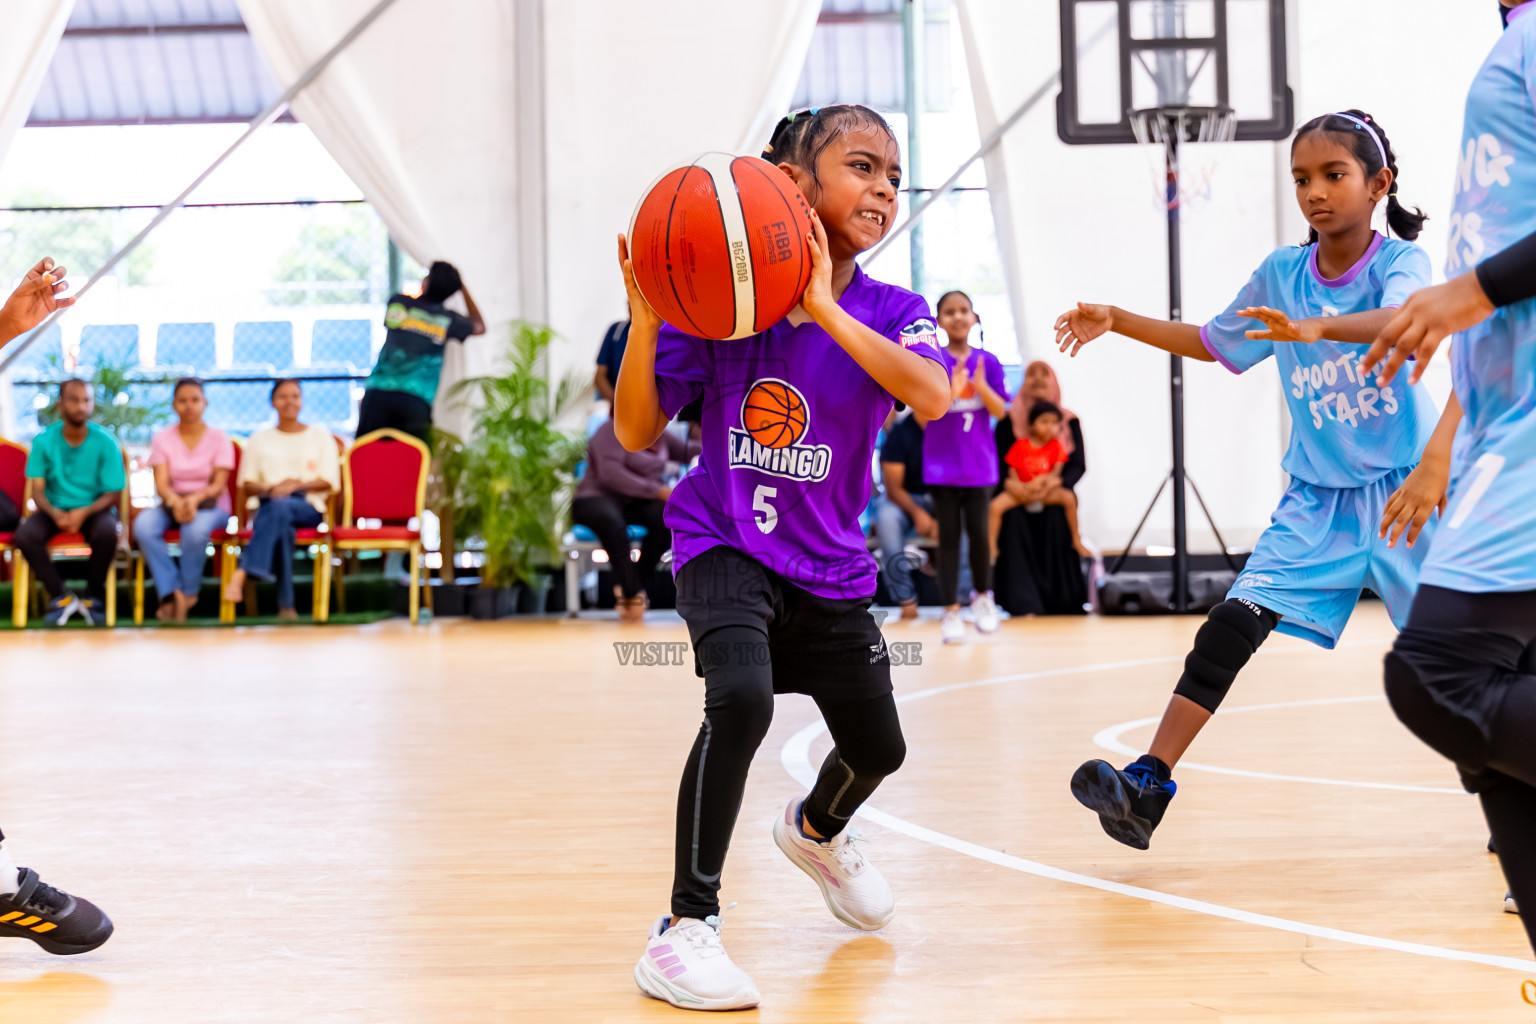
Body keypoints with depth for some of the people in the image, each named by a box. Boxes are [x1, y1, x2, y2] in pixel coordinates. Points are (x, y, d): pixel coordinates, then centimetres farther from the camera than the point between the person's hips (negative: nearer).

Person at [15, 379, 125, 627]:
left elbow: (113, 494, -7)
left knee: (107, 532, -35)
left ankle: (94, 597, -11)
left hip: (94, 508, -1)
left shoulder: (105, 443, -7)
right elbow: (37, 490, -5)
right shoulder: (44, 441, -4)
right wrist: (54, 513, -26)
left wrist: (85, 513, -26)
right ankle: (60, 597, -13)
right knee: (25, 534, -29)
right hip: (55, 508, 1)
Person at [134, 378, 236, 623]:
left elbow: (218, 485, -7)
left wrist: (195, 499, -28)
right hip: (172, 503, 2)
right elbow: (161, 483, -6)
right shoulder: (163, 439, 8)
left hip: (210, 505, -2)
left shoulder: (218, 438, 4)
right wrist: (175, 501, -29)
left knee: (196, 529, -39)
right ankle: (172, 592, -31)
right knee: (143, 526, -32)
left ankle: (188, 593, -19)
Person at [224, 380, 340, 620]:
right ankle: (286, 605, -43)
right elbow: (246, 485, 12)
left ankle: (242, 573, -48)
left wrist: (297, 485, -13)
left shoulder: (320, 436, 18)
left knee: (279, 507, -39)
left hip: (308, 508, -1)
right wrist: (271, 488, -10)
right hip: (268, 507, 1)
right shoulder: (259, 440, 23)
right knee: (282, 526, -39)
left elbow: (329, 482, 6)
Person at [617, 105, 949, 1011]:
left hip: (830, 567, 4)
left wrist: (824, 308, -37)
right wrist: (647, 317, -26)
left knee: (878, 749, 18)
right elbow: (638, 434, -11)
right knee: (743, 697, -32)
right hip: (726, 545, -4)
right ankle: (686, 928, -20)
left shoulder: (892, 313, -10)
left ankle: (816, 832, 56)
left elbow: (933, 399, -33)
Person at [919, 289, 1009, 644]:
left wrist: (981, 386, -19)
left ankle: (983, 596, 26)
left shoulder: (987, 362, 3)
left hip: (978, 464, 2)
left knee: (978, 532, 3)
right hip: (942, 464, -2)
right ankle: (951, 610, 5)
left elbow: (1000, 410, -1)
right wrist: (951, 391, -26)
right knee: (949, 536, 0)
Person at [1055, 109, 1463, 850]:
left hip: (1402, 494, -3)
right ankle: (1146, 787, -13)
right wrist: (1120, 322, 8)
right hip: (1316, 500, 3)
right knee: (1231, 626, -11)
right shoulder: (1281, 273, 2)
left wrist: (1317, 328, -55)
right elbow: (1216, 343, 18)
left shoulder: (1399, 261, -12)